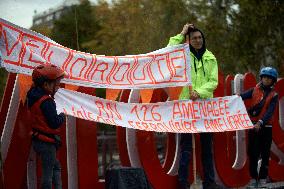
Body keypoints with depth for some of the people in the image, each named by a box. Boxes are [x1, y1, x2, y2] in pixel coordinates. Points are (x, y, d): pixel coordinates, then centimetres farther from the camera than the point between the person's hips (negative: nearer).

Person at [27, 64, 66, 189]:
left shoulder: (33, 96, 3)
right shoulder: (46, 102, -23)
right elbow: (55, 123, -24)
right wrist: (62, 116, -6)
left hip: (38, 140, 9)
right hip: (47, 142, -9)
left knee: (56, 166, 22)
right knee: (48, 171, -2)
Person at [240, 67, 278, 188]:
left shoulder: (273, 95, -1)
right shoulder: (255, 90, 5)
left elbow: (270, 112, -14)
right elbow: (243, 96, -12)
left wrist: (260, 123, -29)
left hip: (266, 126, -1)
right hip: (253, 125, 1)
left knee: (265, 153, 3)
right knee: (252, 152, 0)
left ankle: (263, 178, 10)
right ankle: (253, 177, 8)